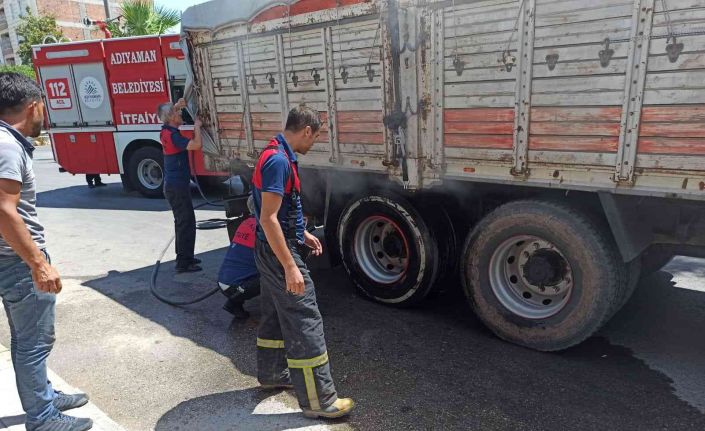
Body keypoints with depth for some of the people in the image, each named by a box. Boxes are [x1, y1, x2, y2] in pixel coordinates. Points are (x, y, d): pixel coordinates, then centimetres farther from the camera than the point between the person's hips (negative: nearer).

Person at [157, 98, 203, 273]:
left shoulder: (166, 130, 8)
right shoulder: (173, 135, -19)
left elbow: (169, 112, 29)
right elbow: (196, 145, -31)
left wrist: (177, 105, 11)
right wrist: (197, 126, -16)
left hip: (173, 185, 10)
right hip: (178, 186, -10)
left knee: (183, 221, 18)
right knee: (186, 222, -5)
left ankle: (184, 257, 28)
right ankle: (183, 262, -2)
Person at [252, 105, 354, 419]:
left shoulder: (278, 155, 10)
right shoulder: (279, 160, -22)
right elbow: (268, 219, -27)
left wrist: (303, 234, 22)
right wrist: (290, 266, -27)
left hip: (271, 249, 11)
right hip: (279, 252, -11)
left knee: (275, 314, 21)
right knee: (304, 322, -5)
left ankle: (271, 373, 37)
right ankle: (318, 400, 5)